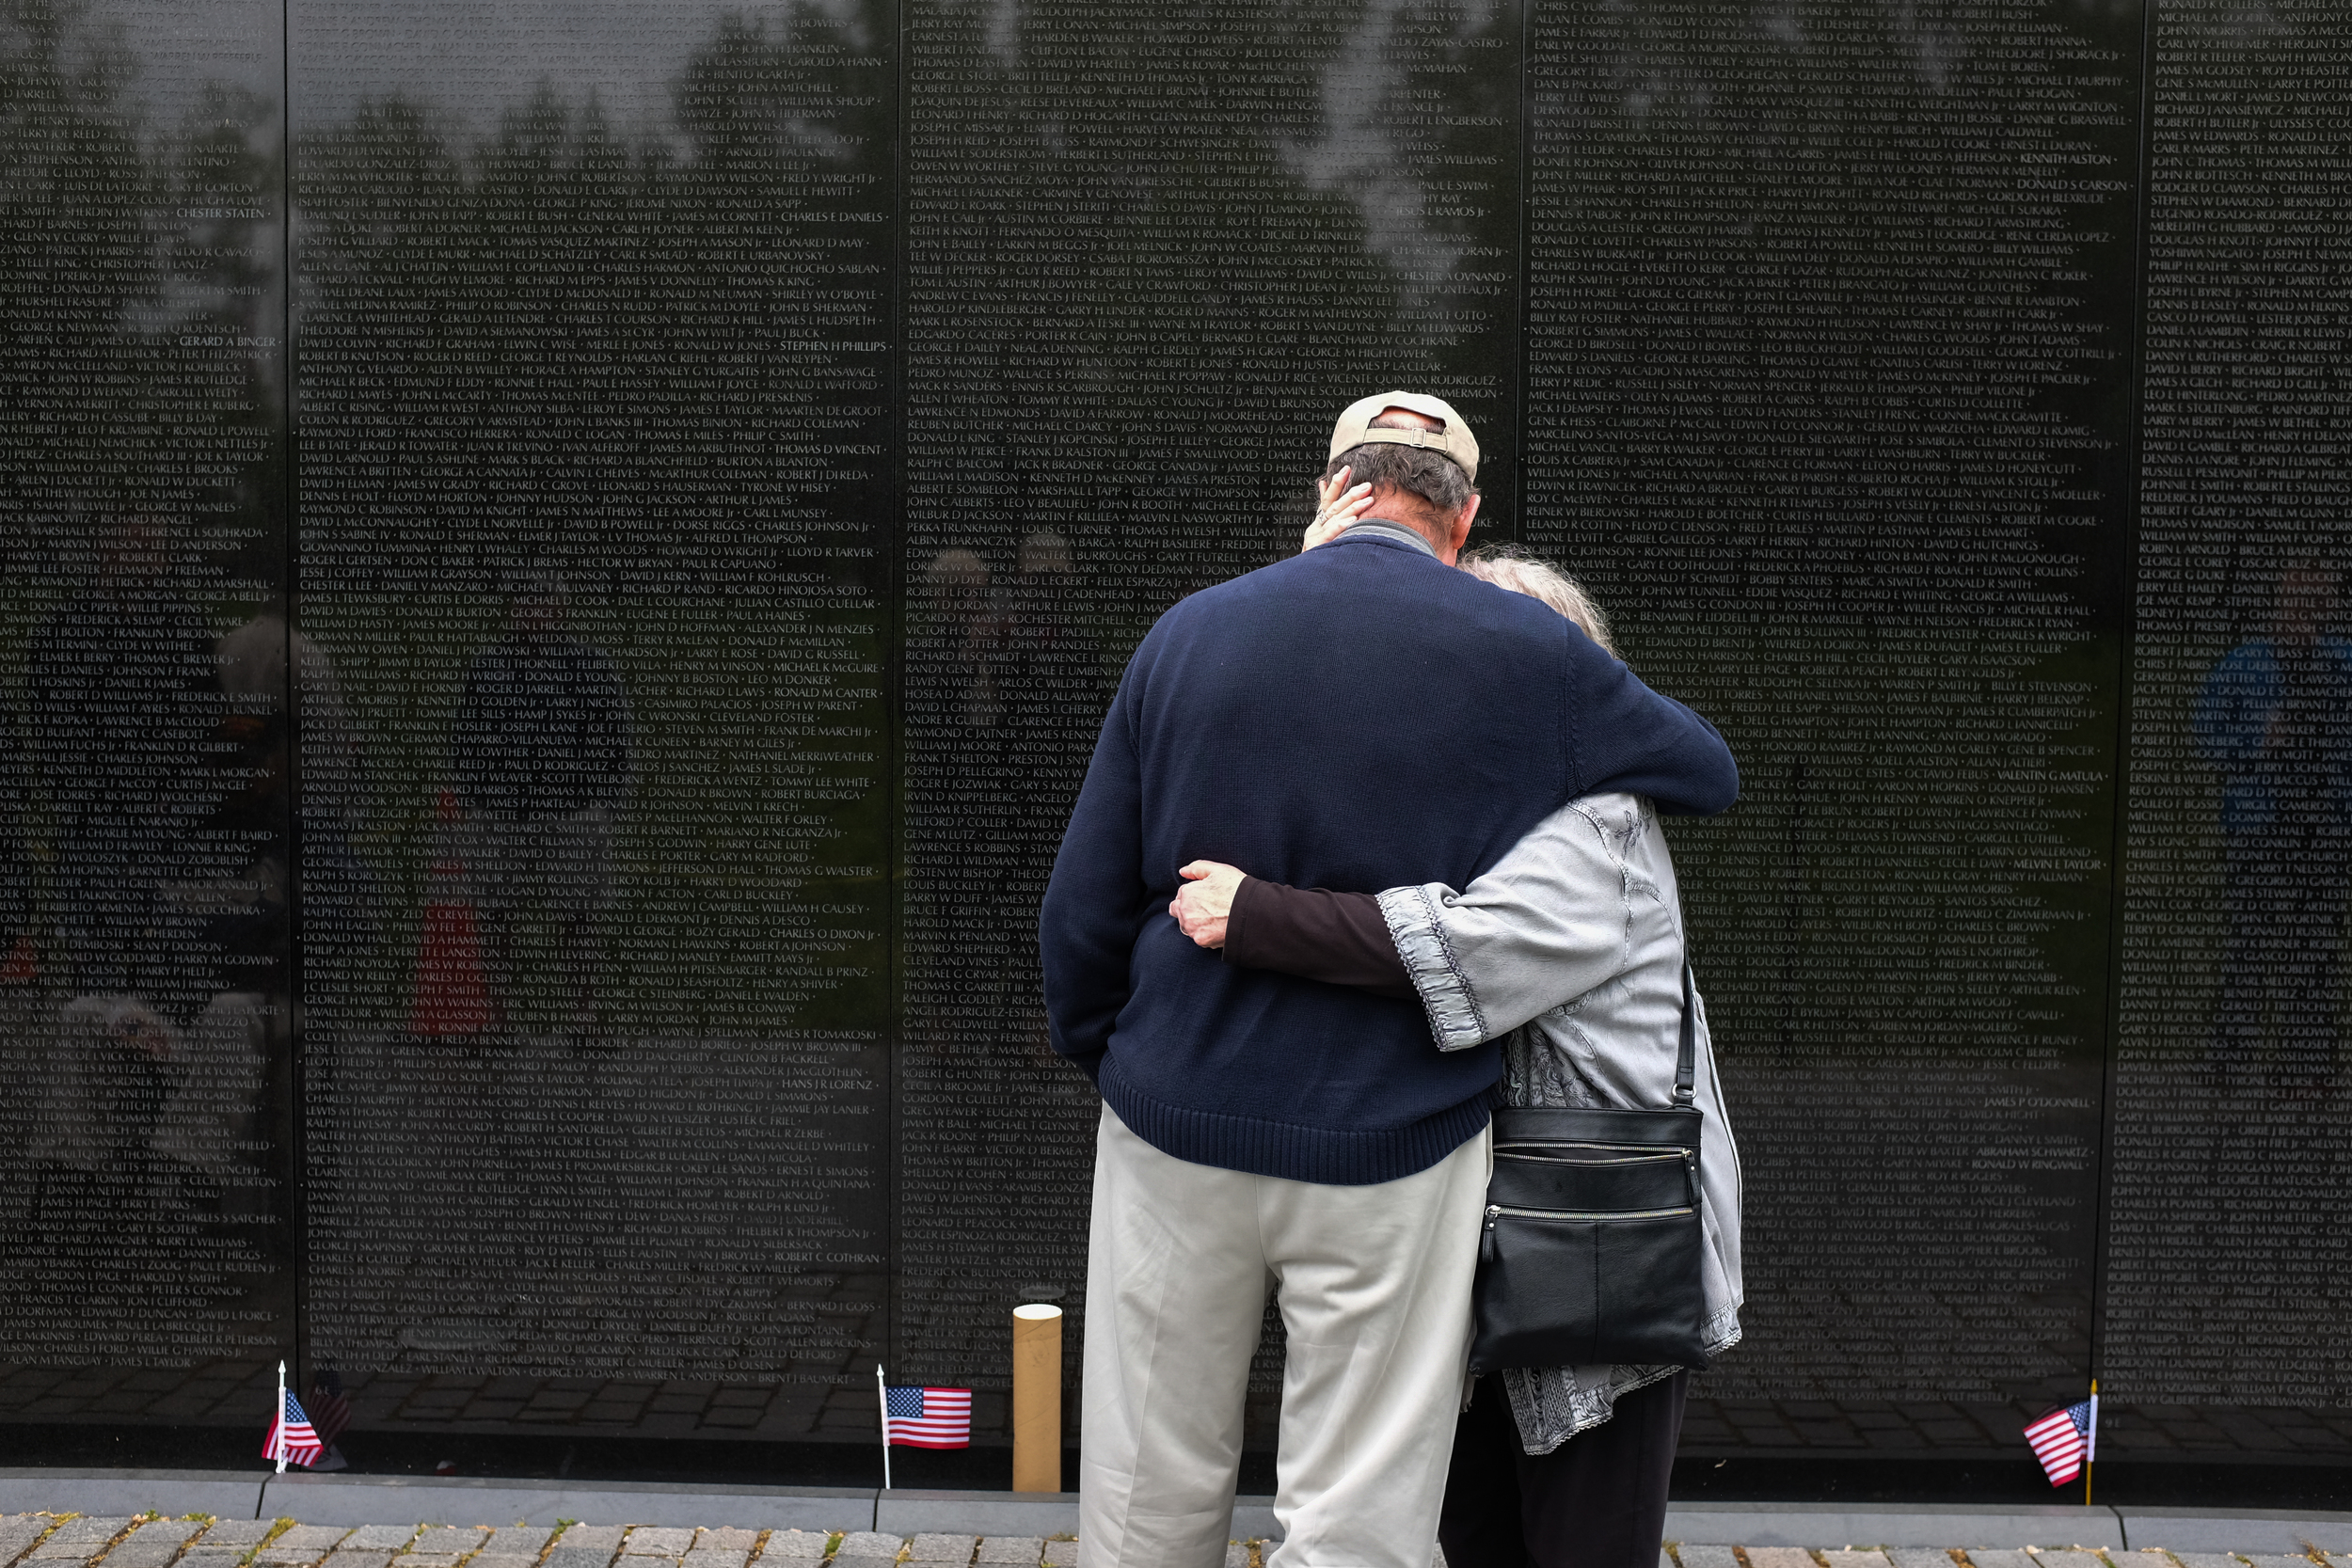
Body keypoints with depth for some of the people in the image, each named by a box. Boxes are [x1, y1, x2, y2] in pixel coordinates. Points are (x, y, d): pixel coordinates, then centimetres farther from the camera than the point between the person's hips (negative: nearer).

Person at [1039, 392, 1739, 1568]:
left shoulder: (1187, 633, 2)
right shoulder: (1526, 654, -5)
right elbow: (1710, 772, 12)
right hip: (1391, 1155, -2)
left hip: (1176, 1129, 2)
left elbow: (1081, 916, 3)